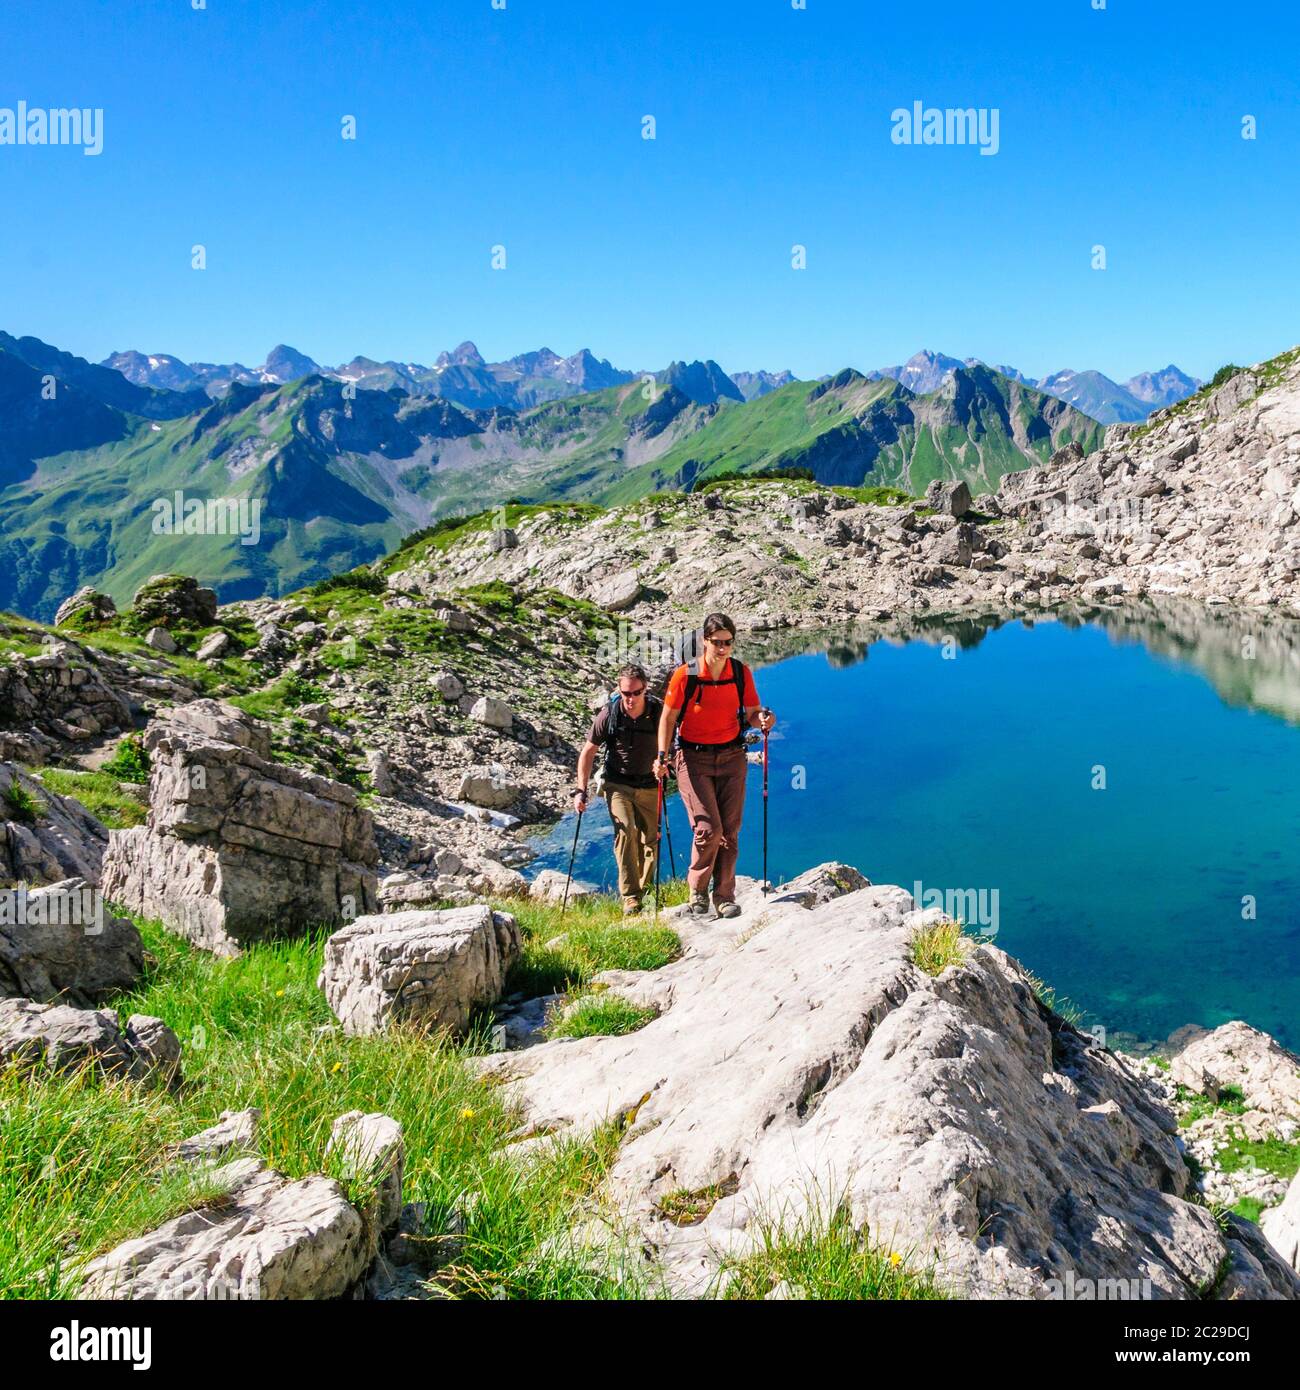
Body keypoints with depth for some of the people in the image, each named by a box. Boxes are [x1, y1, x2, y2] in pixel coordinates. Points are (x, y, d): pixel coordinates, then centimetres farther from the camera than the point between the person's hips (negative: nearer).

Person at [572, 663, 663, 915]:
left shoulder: (659, 711, -14)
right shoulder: (609, 713, -14)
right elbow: (588, 751, -4)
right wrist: (581, 790, -7)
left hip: (649, 786, 2)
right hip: (618, 785, -2)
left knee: (650, 839, 7)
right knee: (625, 833, -20)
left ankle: (645, 891, 29)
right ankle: (630, 897, -16)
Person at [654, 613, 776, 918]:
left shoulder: (741, 673, -1)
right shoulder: (685, 675, -10)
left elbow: (751, 713, 6)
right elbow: (668, 717, -4)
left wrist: (762, 719, -17)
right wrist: (663, 756, -14)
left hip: (731, 758, 3)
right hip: (693, 758, -3)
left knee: (730, 831, 3)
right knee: (708, 829, -13)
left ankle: (725, 896, 16)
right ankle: (698, 890, 11)